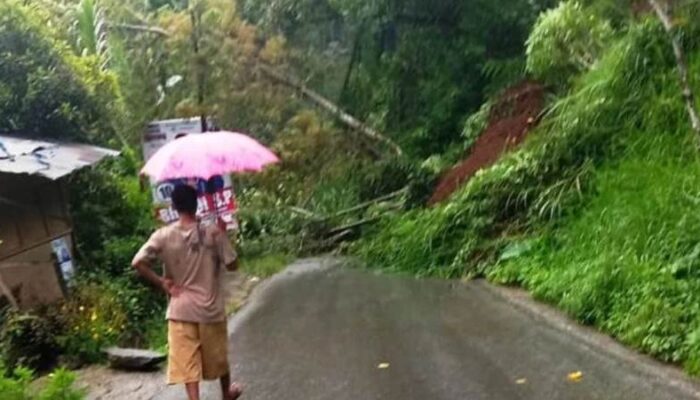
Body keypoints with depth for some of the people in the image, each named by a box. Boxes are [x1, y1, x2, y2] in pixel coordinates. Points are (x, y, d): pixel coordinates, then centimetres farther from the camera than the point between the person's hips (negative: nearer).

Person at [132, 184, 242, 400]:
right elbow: (232, 264, -6)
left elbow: (138, 262, -16)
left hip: (180, 310, 0)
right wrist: (223, 236, 5)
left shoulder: (163, 236, -8)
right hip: (210, 308, 1)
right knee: (218, 356, 22)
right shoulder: (213, 232, -11)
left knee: (187, 363, 4)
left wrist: (162, 283, -5)